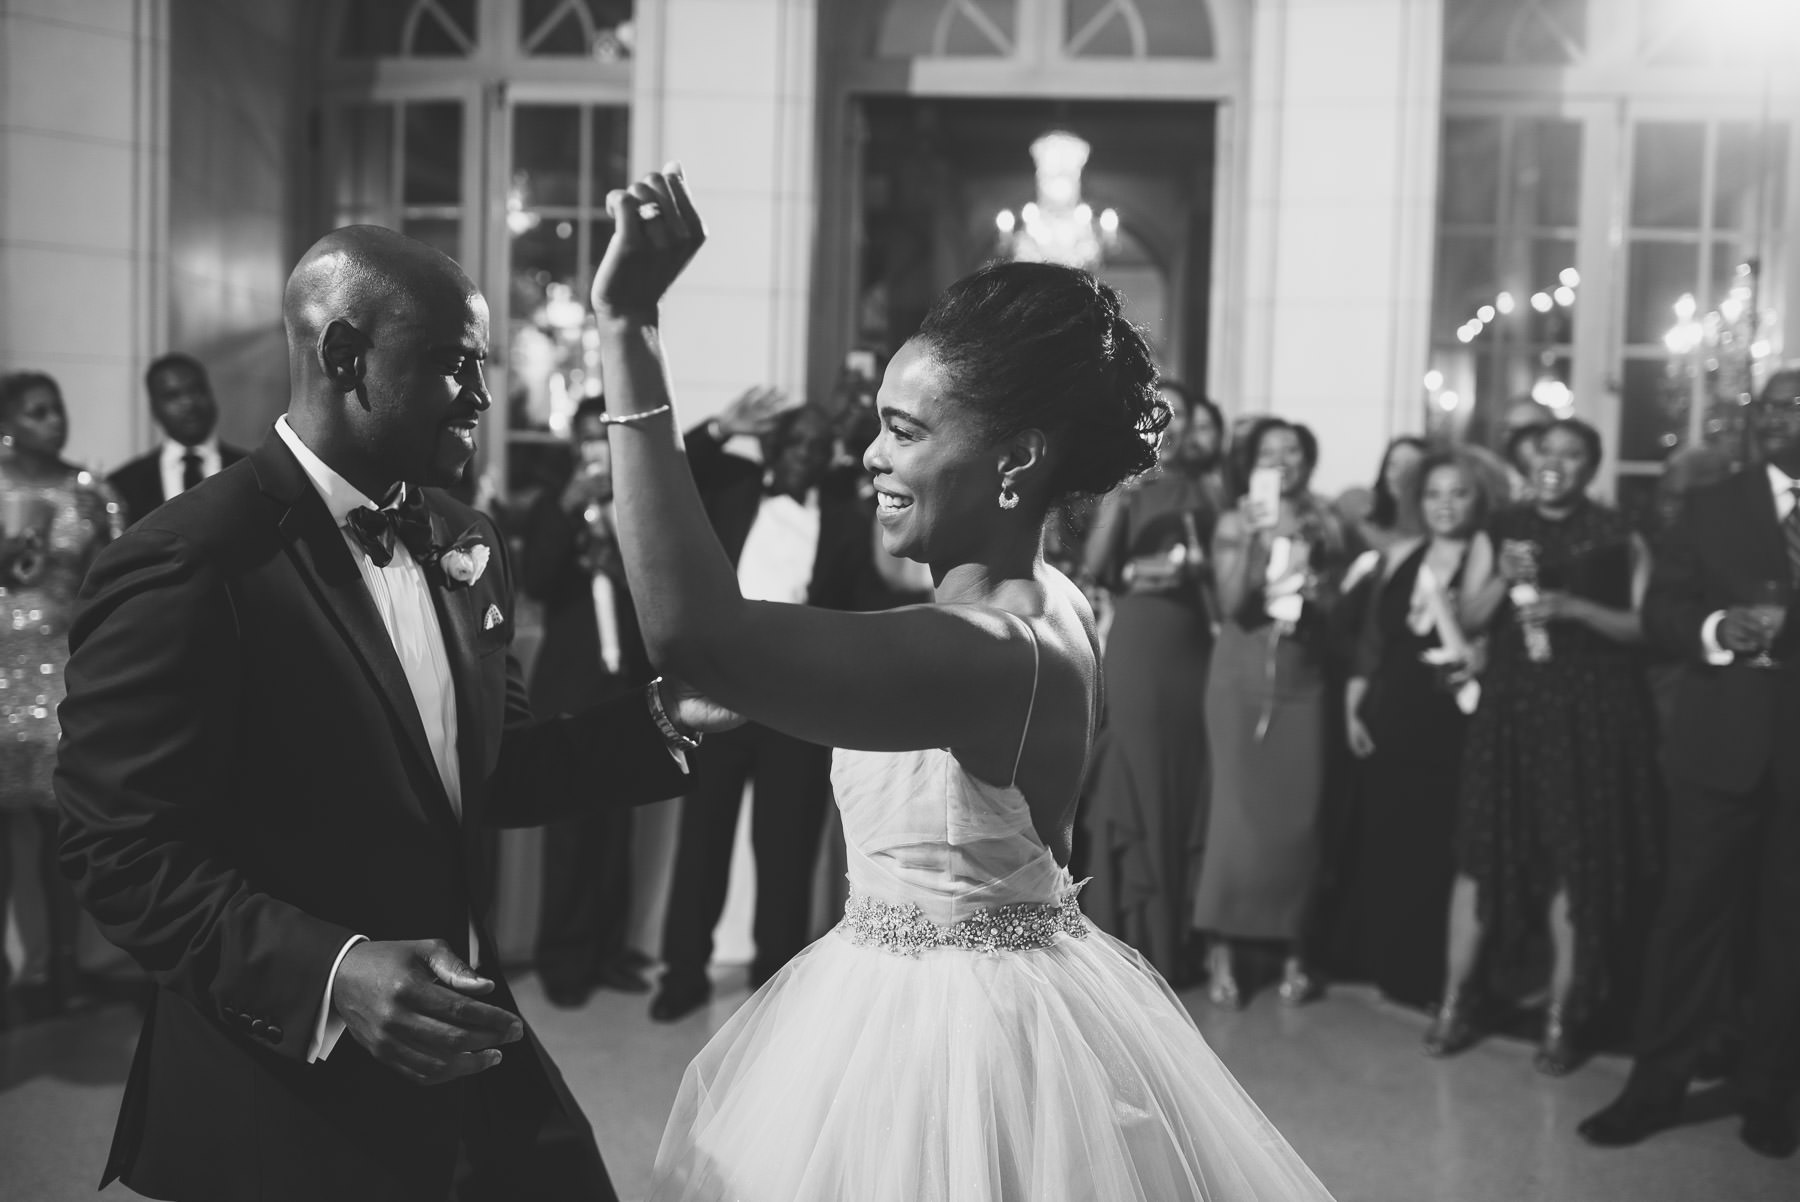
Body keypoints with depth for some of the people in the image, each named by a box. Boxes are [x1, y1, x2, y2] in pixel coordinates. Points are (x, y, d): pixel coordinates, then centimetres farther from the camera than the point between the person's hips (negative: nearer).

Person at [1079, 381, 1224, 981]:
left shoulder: (1206, 487, 10)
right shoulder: (1128, 487, 1)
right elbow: (1095, 565, -9)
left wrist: (1196, 562, -8)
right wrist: (1119, 498, -21)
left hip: (1194, 644, 3)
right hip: (1137, 641, -3)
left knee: (1188, 784, 5)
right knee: (1135, 785, -2)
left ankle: (1177, 940, 15)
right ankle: (1132, 939, 7)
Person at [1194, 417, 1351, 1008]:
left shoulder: (1326, 527, 6)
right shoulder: (1234, 522, 0)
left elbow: (1337, 613, 10)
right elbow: (1230, 603, -12)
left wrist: (1312, 597, -11)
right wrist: (1248, 539, -22)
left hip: (1302, 684, 2)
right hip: (1240, 679, -2)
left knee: (1297, 816, 1)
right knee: (1237, 809, -6)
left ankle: (1293, 949, 13)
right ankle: (1221, 947, 2)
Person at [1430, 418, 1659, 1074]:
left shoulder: (1618, 537, 3)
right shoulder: (1500, 529, 8)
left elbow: (1645, 626, -2)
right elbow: (1469, 619, 5)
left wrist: (1573, 607, -15)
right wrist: (1502, 578, -13)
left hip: (1592, 710, -1)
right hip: (1512, 704, 2)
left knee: (1576, 859, -1)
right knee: (1483, 848, 0)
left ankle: (1562, 1016, 8)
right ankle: (1455, 1001, 9)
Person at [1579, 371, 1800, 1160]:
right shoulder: (1712, 506, 9)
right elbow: (1660, 609, 3)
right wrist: (1715, 630, -17)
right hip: (1722, 743, 0)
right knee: (1692, 913, 2)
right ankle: (1656, 1086, 10)